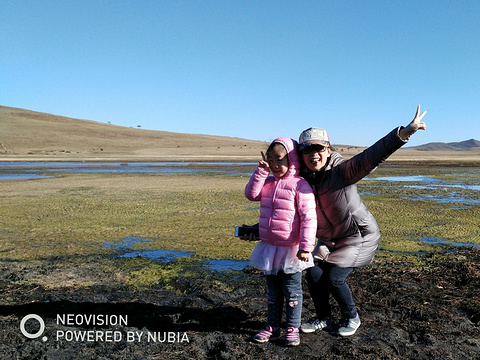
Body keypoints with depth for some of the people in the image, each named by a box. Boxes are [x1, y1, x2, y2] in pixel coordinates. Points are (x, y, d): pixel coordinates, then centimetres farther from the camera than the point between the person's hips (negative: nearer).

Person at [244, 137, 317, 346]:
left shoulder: (299, 185, -14)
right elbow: (251, 194, -5)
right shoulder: (268, 182, 8)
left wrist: (306, 247, -21)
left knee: (292, 292, 10)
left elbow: (309, 218, -18)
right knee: (272, 292, 18)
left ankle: (292, 329, 25)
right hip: (269, 248, 7)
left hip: (290, 249, -6)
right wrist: (261, 171, -9)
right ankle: (272, 327, 31)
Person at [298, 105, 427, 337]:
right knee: (313, 273, 1)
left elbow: (372, 157, -42)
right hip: (329, 239, 6)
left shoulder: (342, 171, -27)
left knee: (334, 278, -10)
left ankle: (351, 318, 21)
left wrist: (403, 133, -55)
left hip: (359, 235, -6)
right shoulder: (302, 179, -10)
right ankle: (323, 319, 26)